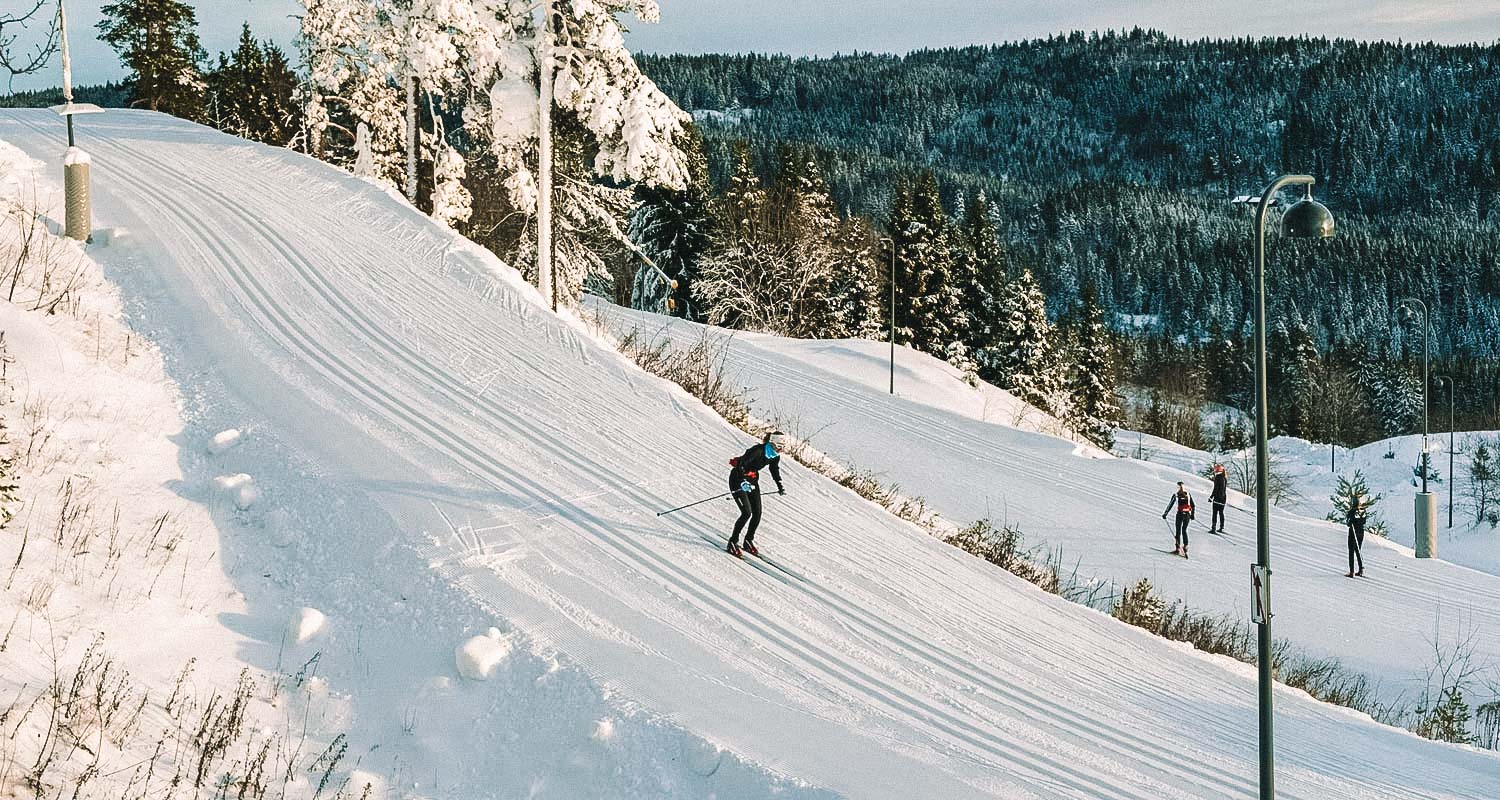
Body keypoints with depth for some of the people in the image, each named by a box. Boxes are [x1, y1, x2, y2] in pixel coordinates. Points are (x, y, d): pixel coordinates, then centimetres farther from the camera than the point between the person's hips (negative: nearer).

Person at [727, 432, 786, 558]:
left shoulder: (775, 456, -6)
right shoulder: (757, 450, -29)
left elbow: (775, 469, 15)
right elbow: (741, 464, -33)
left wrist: (780, 486, 12)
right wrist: (743, 481, -44)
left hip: (752, 480, 7)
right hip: (738, 480, -7)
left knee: (757, 513, 1)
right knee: (747, 513, -16)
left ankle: (748, 541, 20)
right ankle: (733, 543, -4)